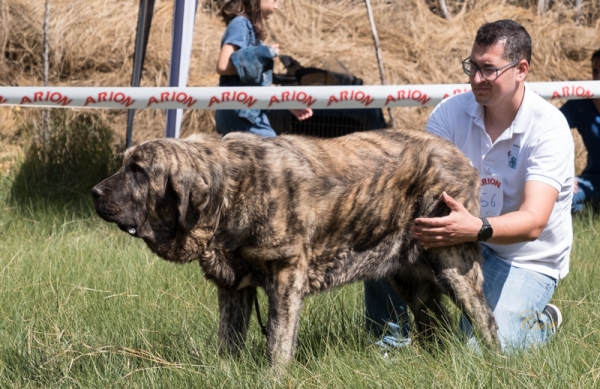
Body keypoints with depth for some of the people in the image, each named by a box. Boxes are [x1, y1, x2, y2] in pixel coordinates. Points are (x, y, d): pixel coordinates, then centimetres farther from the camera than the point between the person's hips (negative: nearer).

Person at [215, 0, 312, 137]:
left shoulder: (249, 26, 19)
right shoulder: (241, 24, -8)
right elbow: (223, 66, -21)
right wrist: (265, 56, -13)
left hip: (248, 112, 10)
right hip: (241, 113, -10)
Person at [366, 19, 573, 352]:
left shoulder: (549, 128, -20)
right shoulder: (451, 112, -7)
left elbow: (533, 221, -31)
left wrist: (477, 228, -51)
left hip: (526, 260, -4)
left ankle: (543, 323, 10)